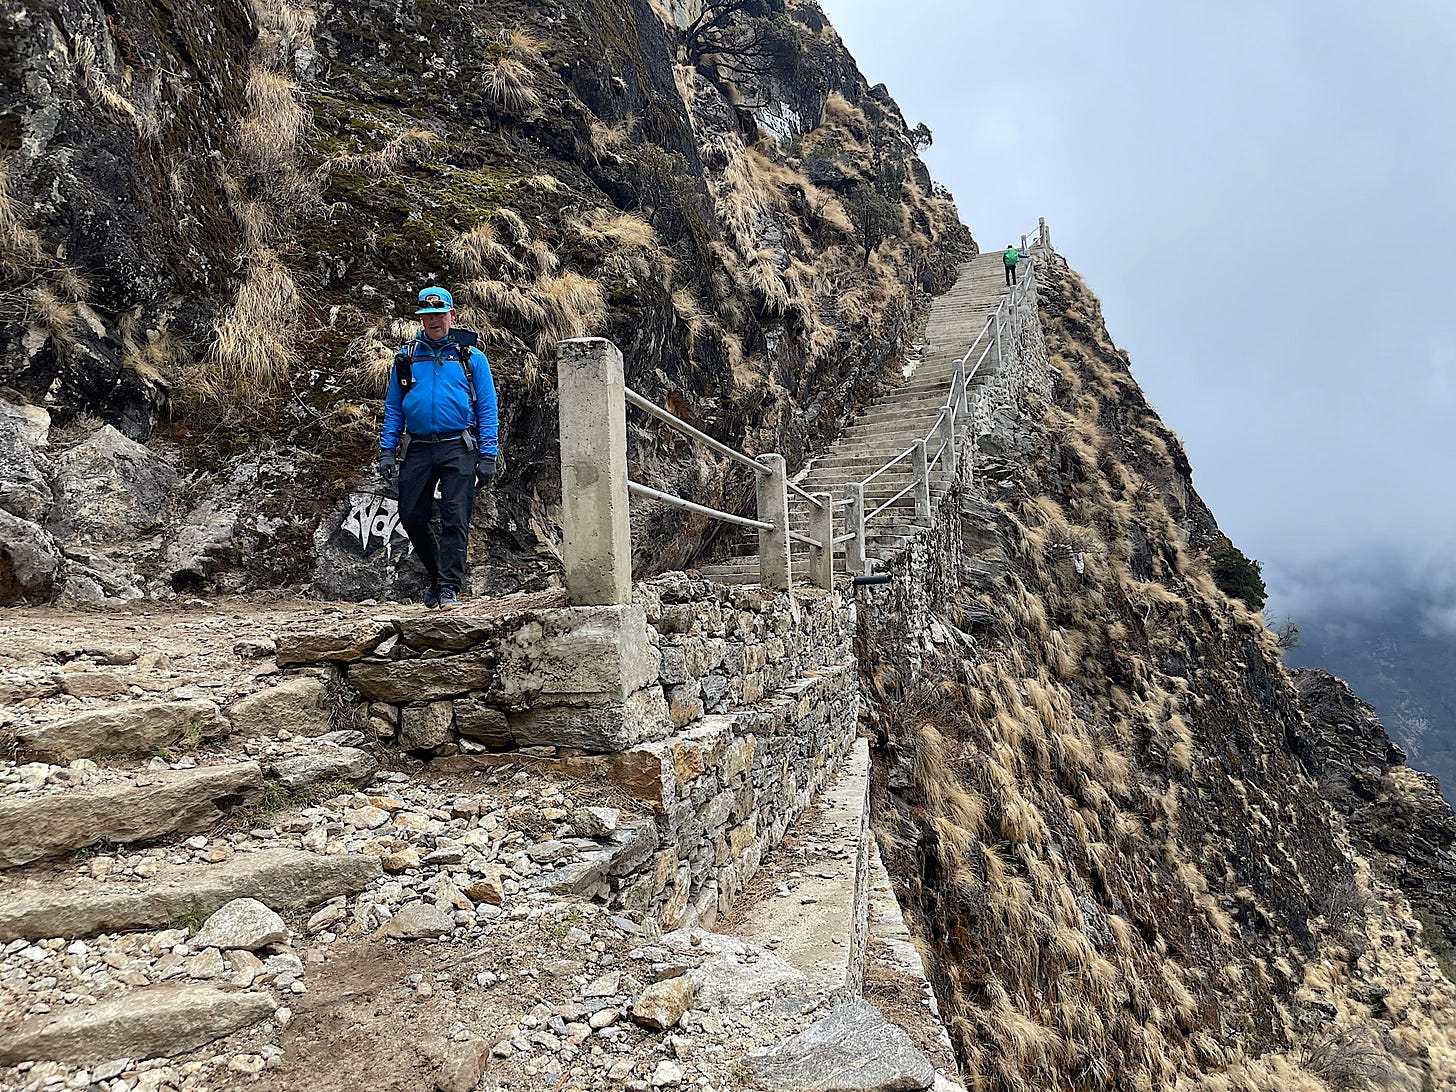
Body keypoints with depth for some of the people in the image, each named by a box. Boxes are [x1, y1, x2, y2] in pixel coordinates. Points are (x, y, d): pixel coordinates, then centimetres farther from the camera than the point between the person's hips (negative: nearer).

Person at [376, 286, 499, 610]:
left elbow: (487, 409, 4)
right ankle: (438, 573, 23)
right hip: (418, 449, 3)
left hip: (458, 449, -3)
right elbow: (393, 409, 15)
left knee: (454, 519, -8)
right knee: (411, 517, 2)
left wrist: (487, 455, -5)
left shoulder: (471, 356, 7)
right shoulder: (405, 358, 14)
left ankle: (449, 587, -3)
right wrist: (386, 450, 5)